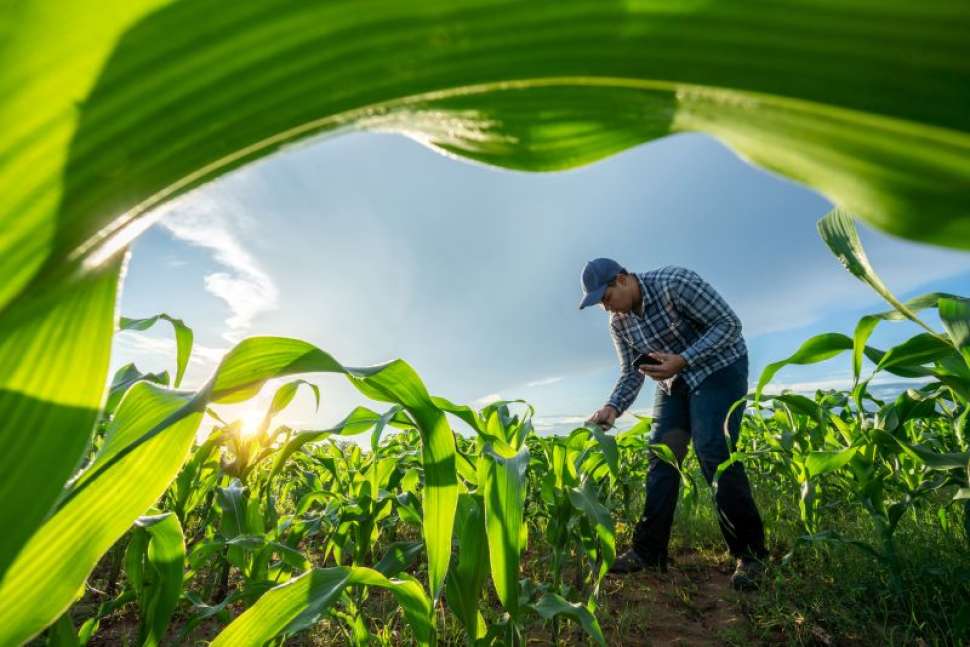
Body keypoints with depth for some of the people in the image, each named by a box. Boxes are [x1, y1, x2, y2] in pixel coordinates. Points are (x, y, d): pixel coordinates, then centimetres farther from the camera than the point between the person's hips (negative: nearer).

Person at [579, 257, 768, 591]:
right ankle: (648, 552, 5)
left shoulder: (675, 282, -24)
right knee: (660, 456, -2)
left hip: (719, 369, -6)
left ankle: (750, 553, 1)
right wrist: (612, 407, -20)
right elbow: (632, 374, -1)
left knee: (713, 454, -18)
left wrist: (683, 359, -33)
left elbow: (729, 323, -21)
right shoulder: (619, 323, -5)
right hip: (674, 381, 6)